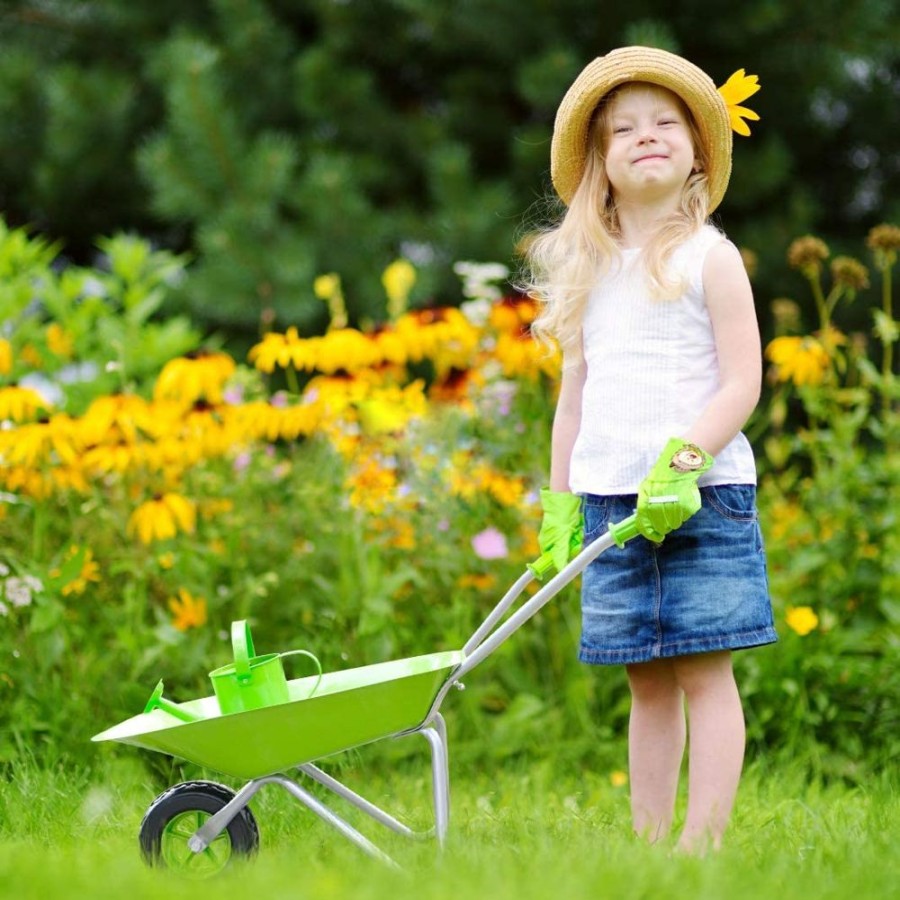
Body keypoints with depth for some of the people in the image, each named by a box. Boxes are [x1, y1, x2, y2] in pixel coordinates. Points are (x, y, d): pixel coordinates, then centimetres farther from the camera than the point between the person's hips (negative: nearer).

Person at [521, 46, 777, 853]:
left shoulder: (710, 258, -1)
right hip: (611, 501, 5)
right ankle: (648, 844, 11)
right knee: (647, 681, 8)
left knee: (704, 669, -6)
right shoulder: (590, 273, 14)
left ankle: (704, 841, -6)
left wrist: (682, 461, -19)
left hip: (703, 495, -5)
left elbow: (743, 384, -7)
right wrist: (561, 505, 15)